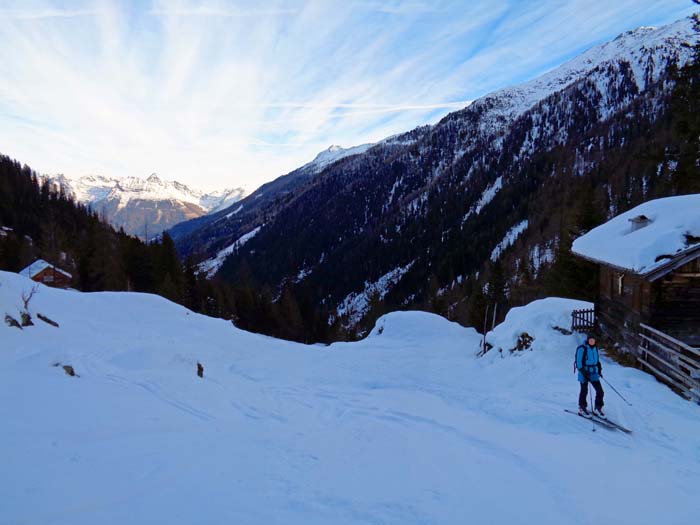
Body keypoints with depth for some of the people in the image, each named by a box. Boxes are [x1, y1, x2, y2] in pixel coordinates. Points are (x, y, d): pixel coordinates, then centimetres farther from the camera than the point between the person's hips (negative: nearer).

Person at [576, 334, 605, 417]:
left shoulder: (595, 349, 10)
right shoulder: (582, 349, -11)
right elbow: (579, 362, -11)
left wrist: (599, 369, 10)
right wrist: (583, 372, -18)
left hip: (594, 373, 6)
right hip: (584, 373, -6)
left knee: (600, 391, 0)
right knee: (584, 391, 0)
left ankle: (597, 408, 14)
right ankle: (582, 409, 14)